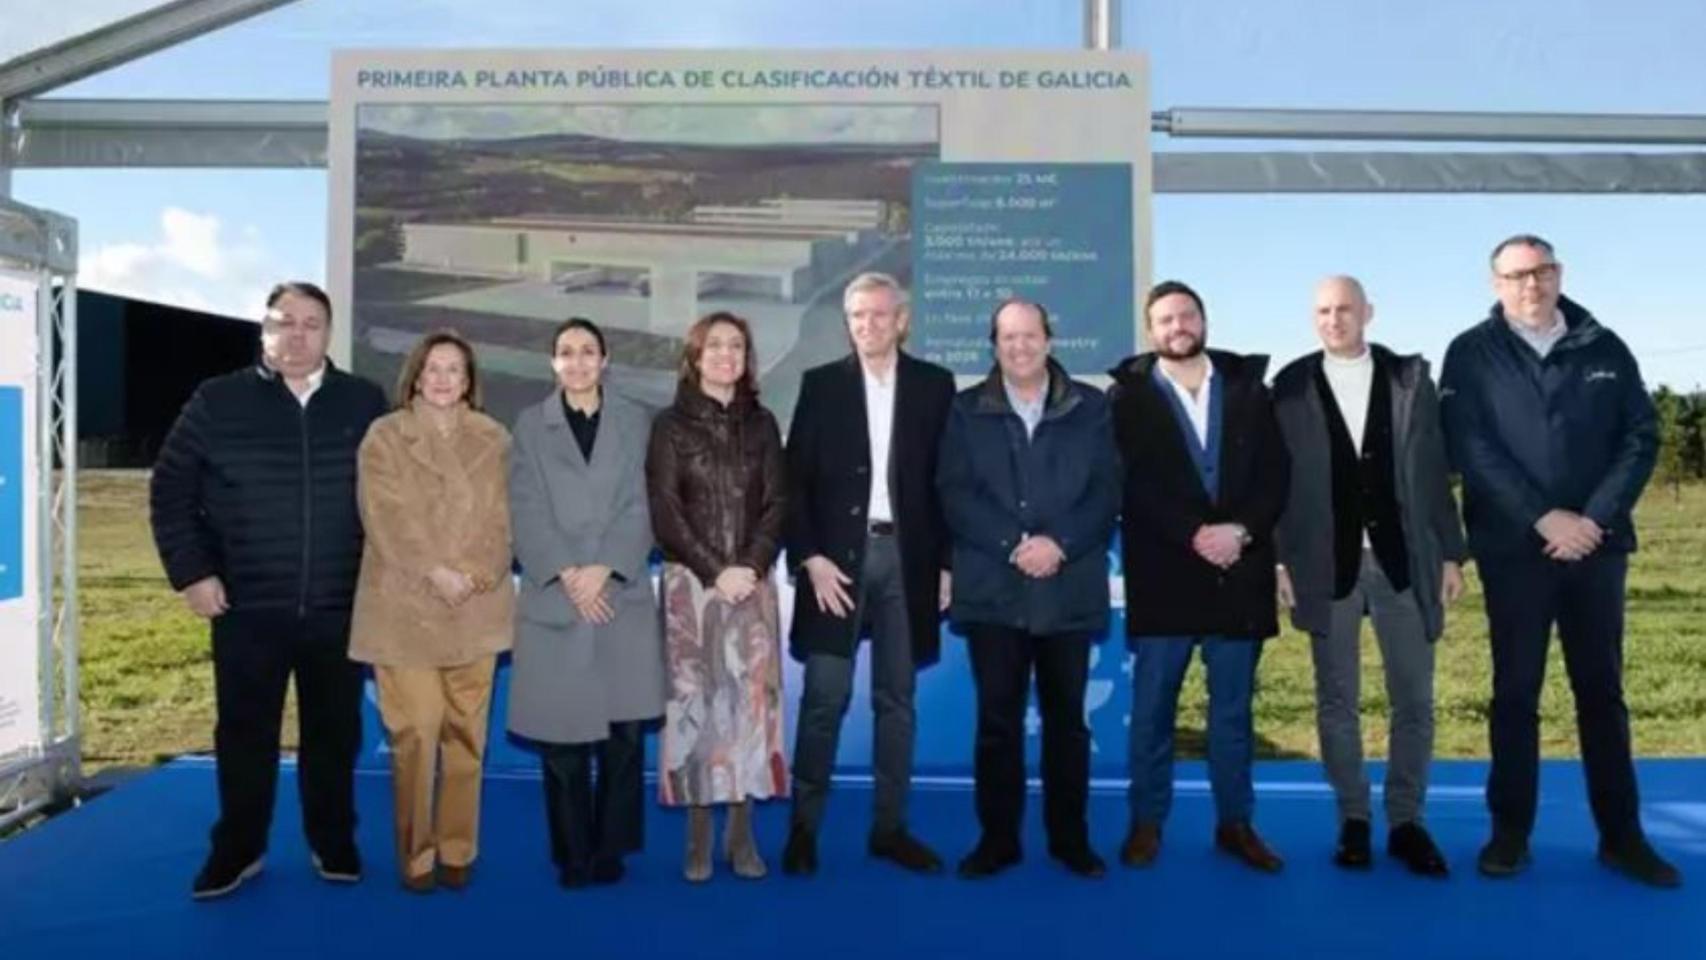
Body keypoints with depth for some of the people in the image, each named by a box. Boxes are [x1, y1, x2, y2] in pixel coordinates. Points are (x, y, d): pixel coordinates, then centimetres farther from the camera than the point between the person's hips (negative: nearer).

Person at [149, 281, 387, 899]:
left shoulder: (365, 404, 1)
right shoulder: (217, 402, -1)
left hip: (339, 608, 1)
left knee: (334, 732, 11)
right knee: (245, 733, 10)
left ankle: (333, 842, 27)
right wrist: (191, 572, -4)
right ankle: (238, 848, 26)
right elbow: (170, 491, 3)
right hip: (246, 608, 0)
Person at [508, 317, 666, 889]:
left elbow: (641, 506, 2)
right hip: (553, 599, 0)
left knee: (625, 730, 1)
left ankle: (611, 849, 15)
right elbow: (526, 511, 1)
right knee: (562, 734, 1)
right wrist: (566, 575, -11)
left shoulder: (637, 422, 10)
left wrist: (603, 570, -10)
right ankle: (573, 855, 14)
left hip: (623, 594, 0)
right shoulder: (530, 425, 10)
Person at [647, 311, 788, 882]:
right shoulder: (671, 425, 3)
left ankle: (742, 834, 9)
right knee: (696, 700, -1)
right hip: (691, 582, -2)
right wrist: (715, 571, -12)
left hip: (752, 581, 2)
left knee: (751, 700, 1)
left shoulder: (761, 424, 10)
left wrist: (752, 566, -10)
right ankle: (699, 838, 6)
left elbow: (778, 504, 5)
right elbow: (664, 511, -4)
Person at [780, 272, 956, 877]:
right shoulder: (821, 384, 3)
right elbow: (795, 480, 0)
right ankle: (804, 826, 12)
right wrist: (809, 558, -10)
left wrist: (945, 562, 1)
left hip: (906, 555, 2)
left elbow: (946, 479, 6)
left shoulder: (934, 385, 6)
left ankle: (889, 826, 19)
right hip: (836, 555, -1)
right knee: (825, 698, -2)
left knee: (896, 699, 8)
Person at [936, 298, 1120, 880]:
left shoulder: (1090, 408, 8)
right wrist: (1014, 546, -13)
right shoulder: (966, 410, 7)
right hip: (992, 590, 0)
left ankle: (1070, 837, 21)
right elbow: (954, 494, -2)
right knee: (997, 719, 5)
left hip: (1070, 589, 1)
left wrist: (1058, 543, -13)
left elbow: (1106, 492, 2)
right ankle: (997, 838, 16)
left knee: (1067, 719, 9)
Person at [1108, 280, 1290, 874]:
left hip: (1239, 570, 2)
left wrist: (1241, 530, -12)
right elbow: (1132, 484, -8)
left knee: (1233, 707, 10)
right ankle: (1147, 822, 16)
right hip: (1164, 574, -2)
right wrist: (1195, 535, -16)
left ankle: (1235, 823, 22)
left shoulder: (1248, 387, 9)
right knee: (1152, 706, 4)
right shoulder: (1128, 397, 2)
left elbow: (1276, 471, 3)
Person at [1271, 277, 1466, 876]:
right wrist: (1280, 559, -4)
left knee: (1415, 698, 6)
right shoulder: (1291, 386, 2)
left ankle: (1406, 821, 20)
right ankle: (1353, 820, 20)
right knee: (1337, 701, 7)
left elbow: (1434, 472, 4)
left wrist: (1450, 553, 1)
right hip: (1328, 563, -1)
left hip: (1403, 558, 1)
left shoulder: (1411, 379, 5)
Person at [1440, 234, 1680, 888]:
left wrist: (1595, 518, -11)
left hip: (1597, 544, 2)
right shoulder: (1472, 354, 0)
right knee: (1515, 692, 5)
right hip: (1513, 548, -2)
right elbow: (1471, 448, -9)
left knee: (1602, 690, 9)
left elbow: (1641, 437, 3)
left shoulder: (1605, 348, 8)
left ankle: (1621, 835, 19)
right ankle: (1510, 831, 14)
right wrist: (1545, 518, -16)